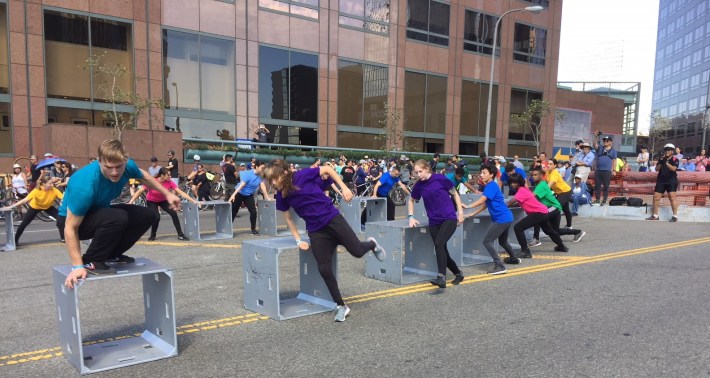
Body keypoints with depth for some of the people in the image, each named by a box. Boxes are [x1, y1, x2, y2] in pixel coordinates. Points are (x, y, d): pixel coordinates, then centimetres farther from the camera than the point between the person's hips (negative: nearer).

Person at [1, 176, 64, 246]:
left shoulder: (54, 190, -31)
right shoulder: (37, 191, -36)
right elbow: (25, 200, -38)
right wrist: (11, 207, -43)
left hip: (48, 207, 2)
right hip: (34, 207, -1)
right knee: (24, 223, 1)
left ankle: (62, 237, -2)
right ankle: (15, 240, 20)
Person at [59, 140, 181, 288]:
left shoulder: (128, 166, -20)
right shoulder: (85, 186, -37)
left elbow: (144, 176, 7)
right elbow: (70, 228, -30)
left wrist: (167, 194, 15)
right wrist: (78, 266, -30)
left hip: (100, 211, 7)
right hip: (73, 219, -7)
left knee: (147, 215, -4)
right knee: (118, 218, -35)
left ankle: (111, 254, 8)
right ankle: (91, 261, -13)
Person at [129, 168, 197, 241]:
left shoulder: (169, 182, -23)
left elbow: (181, 192, -23)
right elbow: (139, 191, -24)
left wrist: (193, 201, -29)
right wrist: (130, 202, -30)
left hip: (163, 200, 2)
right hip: (151, 201, -2)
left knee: (174, 213, -19)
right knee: (156, 217, -24)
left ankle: (180, 235, -10)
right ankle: (152, 235, 5)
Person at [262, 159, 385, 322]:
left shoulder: (303, 175, -13)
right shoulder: (281, 195, -2)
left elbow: (328, 169, 0)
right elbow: (288, 218, 10)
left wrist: (344, 188, -7)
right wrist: (298, 240, 5)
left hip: (332, 218, -3)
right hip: (315, 231, 3)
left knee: (357, 251, -6)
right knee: (324, 269, -6)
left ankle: (371, 244, 33)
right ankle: (341, 306, 11)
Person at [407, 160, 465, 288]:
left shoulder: (440, 179, -9)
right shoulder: (419, 185, 3)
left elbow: (455, 194, 2)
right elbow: (411, 200, 20)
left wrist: (460, 212, 0)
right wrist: (411, 217, 9)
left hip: (449, 218, -5)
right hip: (434, 222, 5)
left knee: (439, 244, -25)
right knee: (442, 251, 7)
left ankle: (441, 277, -26)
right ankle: (458, 274, 30)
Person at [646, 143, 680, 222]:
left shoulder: (675, 160, -1)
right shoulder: (661, 158, 12)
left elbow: (673, 169, -17)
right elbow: (657, 169, 4)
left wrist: (666, 162, -23)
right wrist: (660, 162, -12)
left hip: (671, 181, -5)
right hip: (661, 181, 5)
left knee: (672, 197, -16)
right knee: (656, 197, 3)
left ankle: (675, 216, -11)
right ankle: (655, 215, 14)